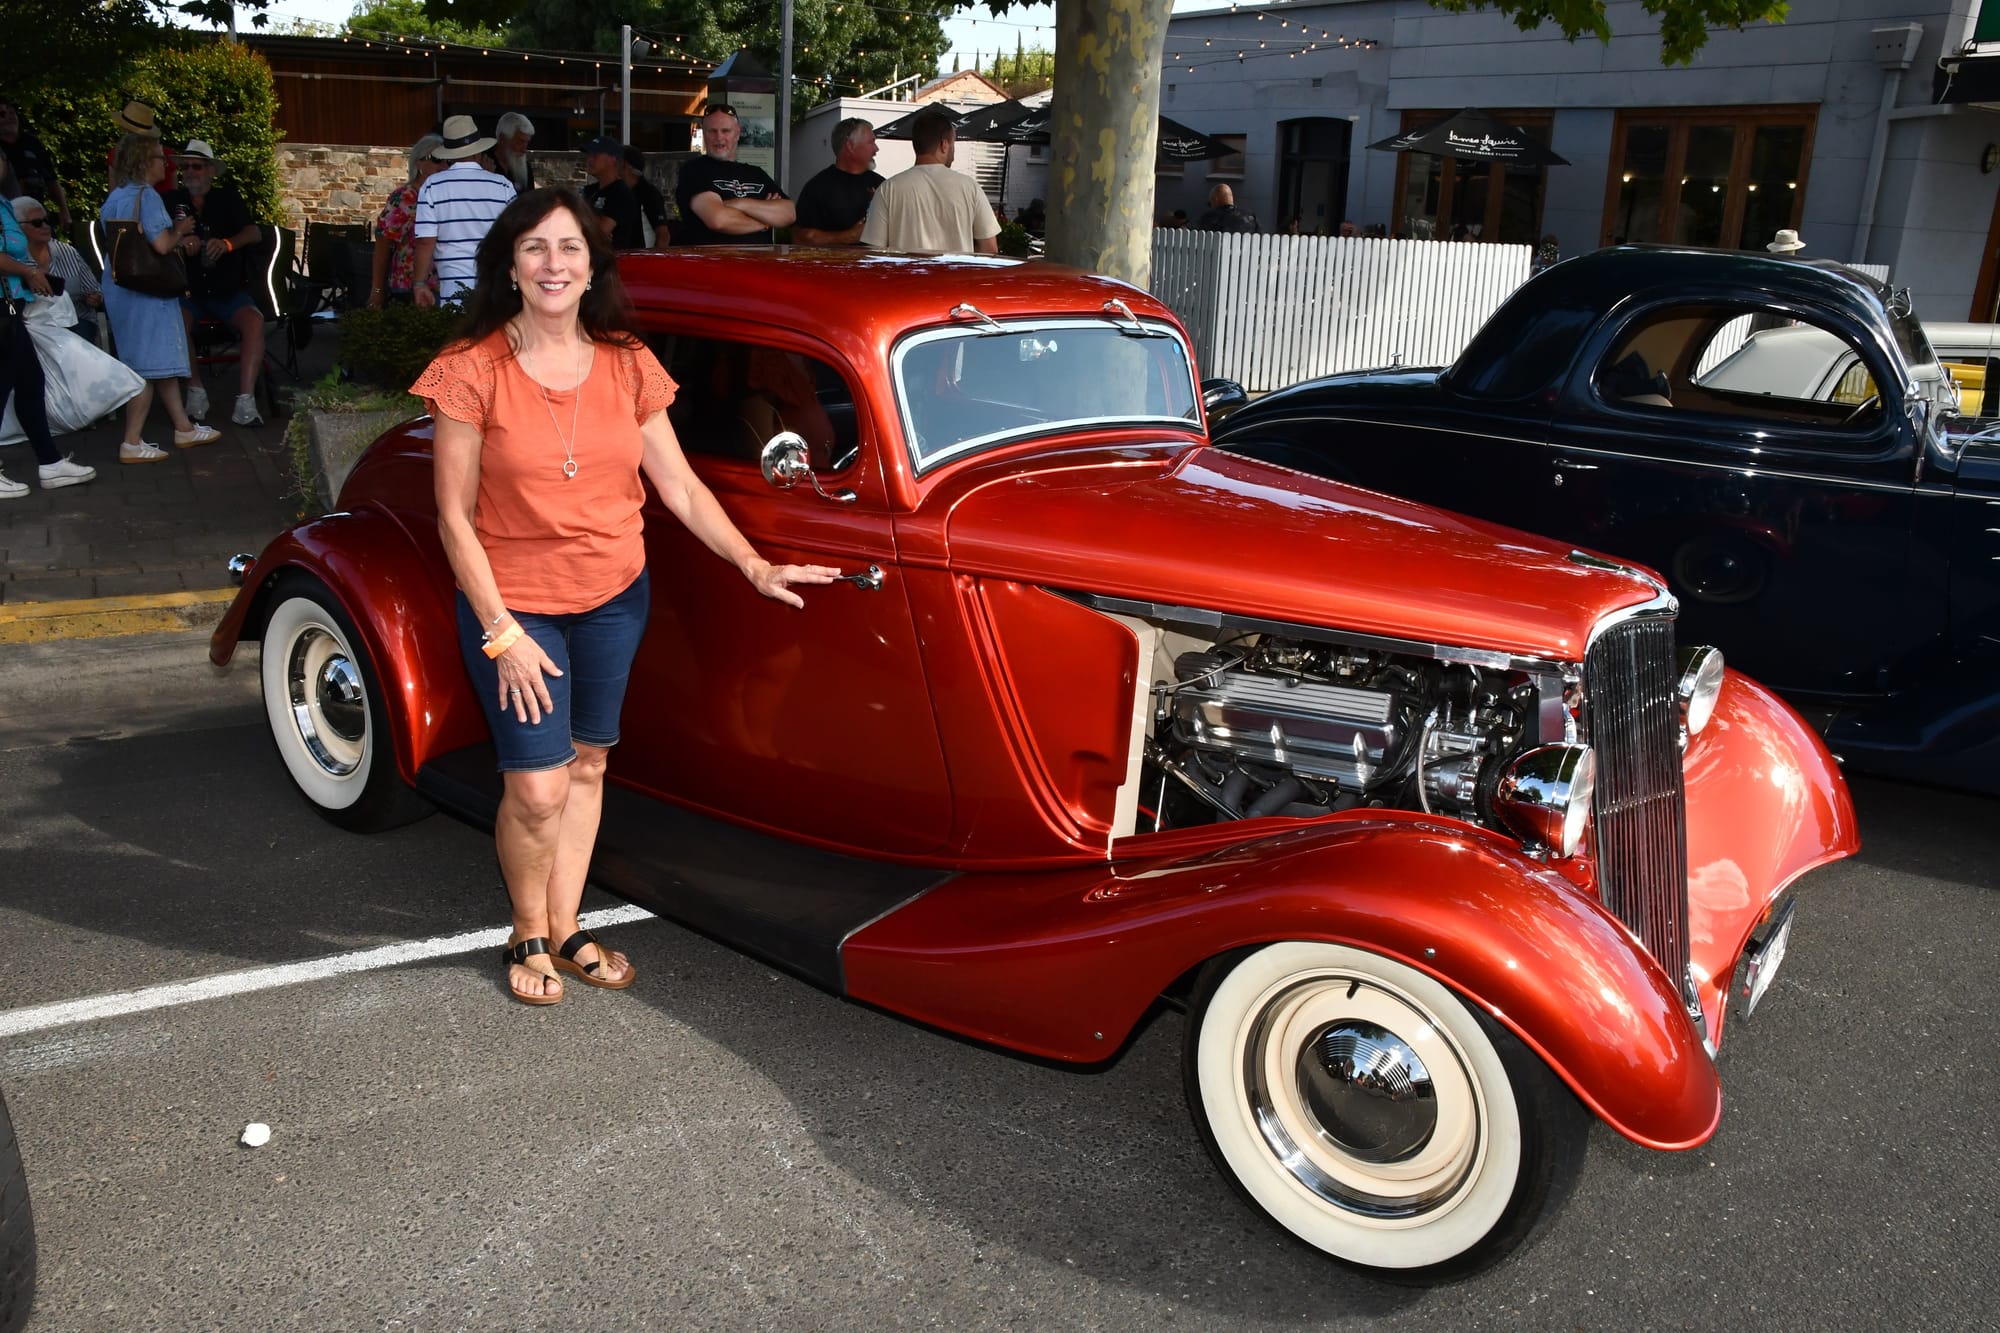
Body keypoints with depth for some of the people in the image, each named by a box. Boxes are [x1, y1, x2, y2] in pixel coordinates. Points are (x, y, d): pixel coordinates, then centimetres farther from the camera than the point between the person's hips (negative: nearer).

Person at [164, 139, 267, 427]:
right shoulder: (172, 201, 11)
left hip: (229, 291, 0)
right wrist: (179, 241, -20)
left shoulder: (228, 199, 10)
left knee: (254, 319, -30)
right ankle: (196, 392, -18)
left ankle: (245, 401, -33)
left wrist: (228, 243, -27)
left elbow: (254, 232, -5)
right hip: (187, 291, 0)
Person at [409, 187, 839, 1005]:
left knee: (586, 762, 14)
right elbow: (455, 517, -11)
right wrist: (503, 633, -15)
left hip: (613, 597, 4)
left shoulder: (626, 366, -1)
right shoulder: (473, 371, -12)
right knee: (536, 790, -5)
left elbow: (680, 488, 3)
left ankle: (566, 929, 31)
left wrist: (757, 569, -3)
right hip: (511, 603, -4)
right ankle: (529, 936, 22)